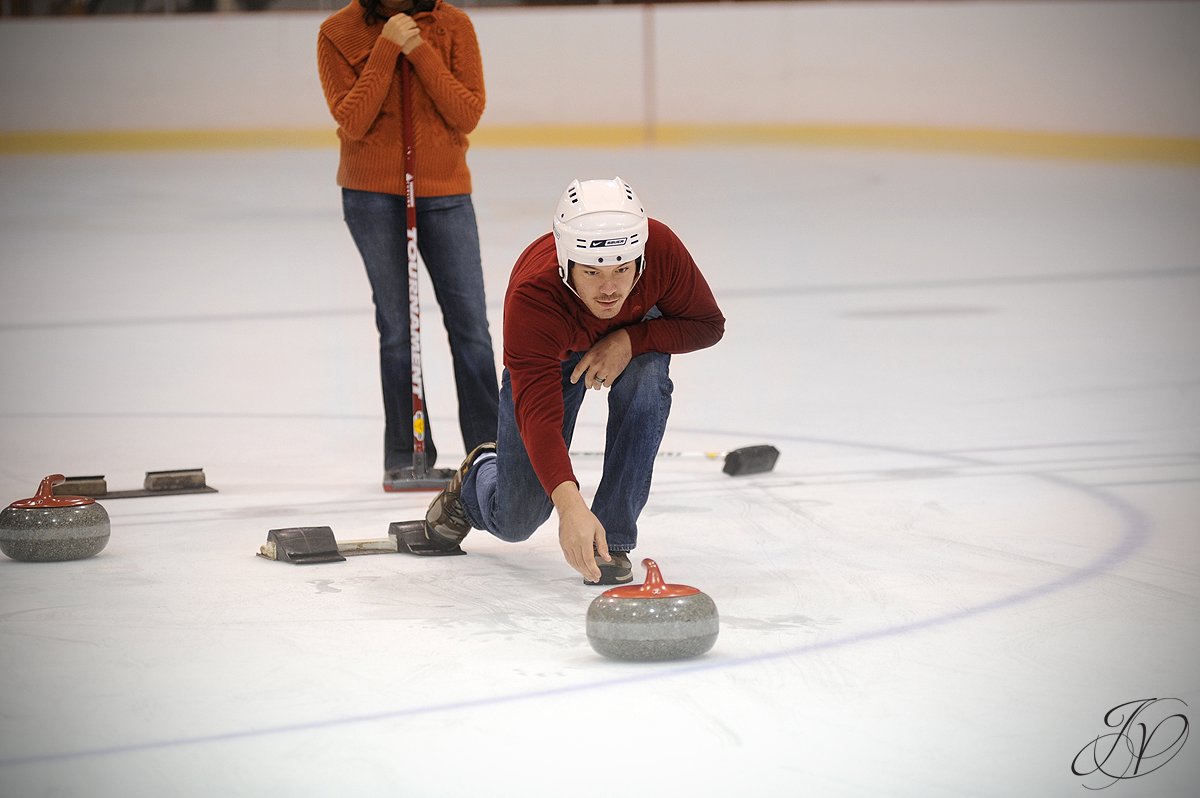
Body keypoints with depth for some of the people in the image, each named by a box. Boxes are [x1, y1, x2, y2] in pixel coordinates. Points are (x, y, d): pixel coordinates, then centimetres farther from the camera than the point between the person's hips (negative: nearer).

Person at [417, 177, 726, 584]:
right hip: (549, 355, -2)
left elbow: (707, 324, -21)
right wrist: (569, 505, -66)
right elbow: (538, 414, -51)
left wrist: (629, 341, -38)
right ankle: (481, 474, 38)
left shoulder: (661, 248, -38)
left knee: (646, 381, -36)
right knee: (516, 522, -1)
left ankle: (611, 541, -22)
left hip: (631, 333, 2)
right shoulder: (532, 297, -44)